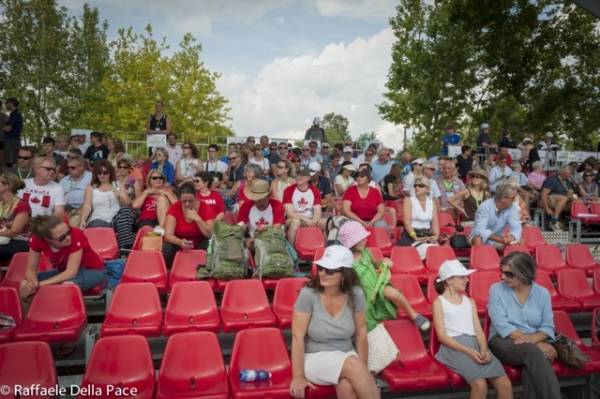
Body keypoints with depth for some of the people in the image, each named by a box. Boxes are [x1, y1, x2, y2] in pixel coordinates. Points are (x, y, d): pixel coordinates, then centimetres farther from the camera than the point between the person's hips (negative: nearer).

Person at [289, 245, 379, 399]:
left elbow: (361, 333, 1)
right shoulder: (308, 294, -17)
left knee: (346, 386, -31)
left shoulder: (355, 294, -8)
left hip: (347, 356, 2)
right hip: (315, 358, -2)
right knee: (353, 365, -31)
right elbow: (298, 337, -15)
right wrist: (298, 377, -15)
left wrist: (363, 371, -2)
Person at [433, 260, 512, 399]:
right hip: (454, 347, -5)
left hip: (475, 344, 5)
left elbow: (478, 330, 12)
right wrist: (468, 351, -17)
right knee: (480, 384, -30)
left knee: (505, 384, -18)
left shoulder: (470, 301, 23)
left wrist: (484, 349, -9)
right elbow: (442, 336, -4)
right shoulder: (439, 302, 6)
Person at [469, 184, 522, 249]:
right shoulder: (485, 207, -24)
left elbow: (516, 228, -18)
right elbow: (480, 230, -33)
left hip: (497, 241, 4)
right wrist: (500, 239, -47)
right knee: (478, 240, -35)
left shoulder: (512, 208, -12)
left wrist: (511, 237, -42)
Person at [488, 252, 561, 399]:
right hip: (504, 341, -2)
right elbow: (502, 326, -12)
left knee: (534, 361, -35)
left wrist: (533, 338, -22)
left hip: (535, 343, 2)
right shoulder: (496, 289, -3)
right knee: (533, 352, -34)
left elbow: (548, 327, 2)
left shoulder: (542, 293, 6)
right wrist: (535, 344, -19)